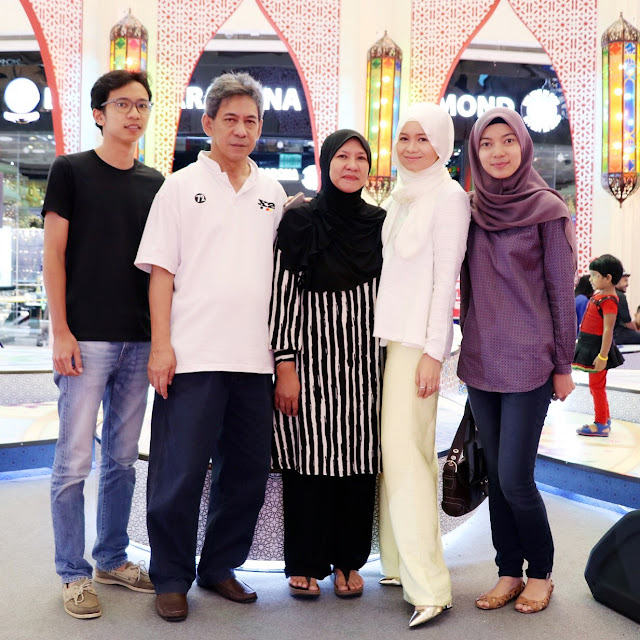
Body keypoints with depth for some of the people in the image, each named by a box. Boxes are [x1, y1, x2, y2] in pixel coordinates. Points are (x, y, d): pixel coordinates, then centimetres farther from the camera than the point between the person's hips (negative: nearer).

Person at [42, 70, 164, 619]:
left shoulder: (153, 182, 13)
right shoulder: (71, 170, 1)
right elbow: (54, 254, -2)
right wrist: (61, 331, -9)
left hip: (138, 341, 4)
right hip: (86, 339, -4)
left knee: (123, 458, 12)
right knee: (75, 462, -1)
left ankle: (113, 559, 26)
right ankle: (75, 574, 14)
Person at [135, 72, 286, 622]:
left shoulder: (273, 193, 14)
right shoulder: (182, 186, 4)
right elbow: (161, 270, -1)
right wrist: (161, 345, -10)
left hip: (254, 357, 4)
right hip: (192, 355, -4)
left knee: (248, 469, 11)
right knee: (180, 472, 1)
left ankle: (220, 566, 28)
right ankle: (171, 578, 18)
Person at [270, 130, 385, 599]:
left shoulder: (380, 223, 9)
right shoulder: (299, 221, -1)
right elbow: (283, 294, -4)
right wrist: (285, 366, -9)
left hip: (365, 362, 3)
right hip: (312, 359, -3)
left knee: (358, 459, 6)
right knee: (310, 459, 1)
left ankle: (349, 560, 22)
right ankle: (306, 563, 17)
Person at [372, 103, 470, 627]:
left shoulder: (449, 197, -6)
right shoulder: (401, 196, 18)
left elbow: (446, 277, -12)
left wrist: (434, 352, -16)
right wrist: (381, 335, 17)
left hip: (419, 338, -8)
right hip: (389, 333, 8)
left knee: (405, 451, -11)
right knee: (394, 449, 9)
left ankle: (429, 587, -5)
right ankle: (400, 563, 20)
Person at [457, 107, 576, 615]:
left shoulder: (547, 209, -4)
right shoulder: (473, 209, 9)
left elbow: (562, 291, -3)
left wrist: (564, 364, -3)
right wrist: (471, 345, 13)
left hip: (528, 362, -4)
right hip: (481, 360, 5)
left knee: (515, 479, -5)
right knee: (496, 475, 9)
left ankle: (541, 573, 19)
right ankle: (509, 573, 23)